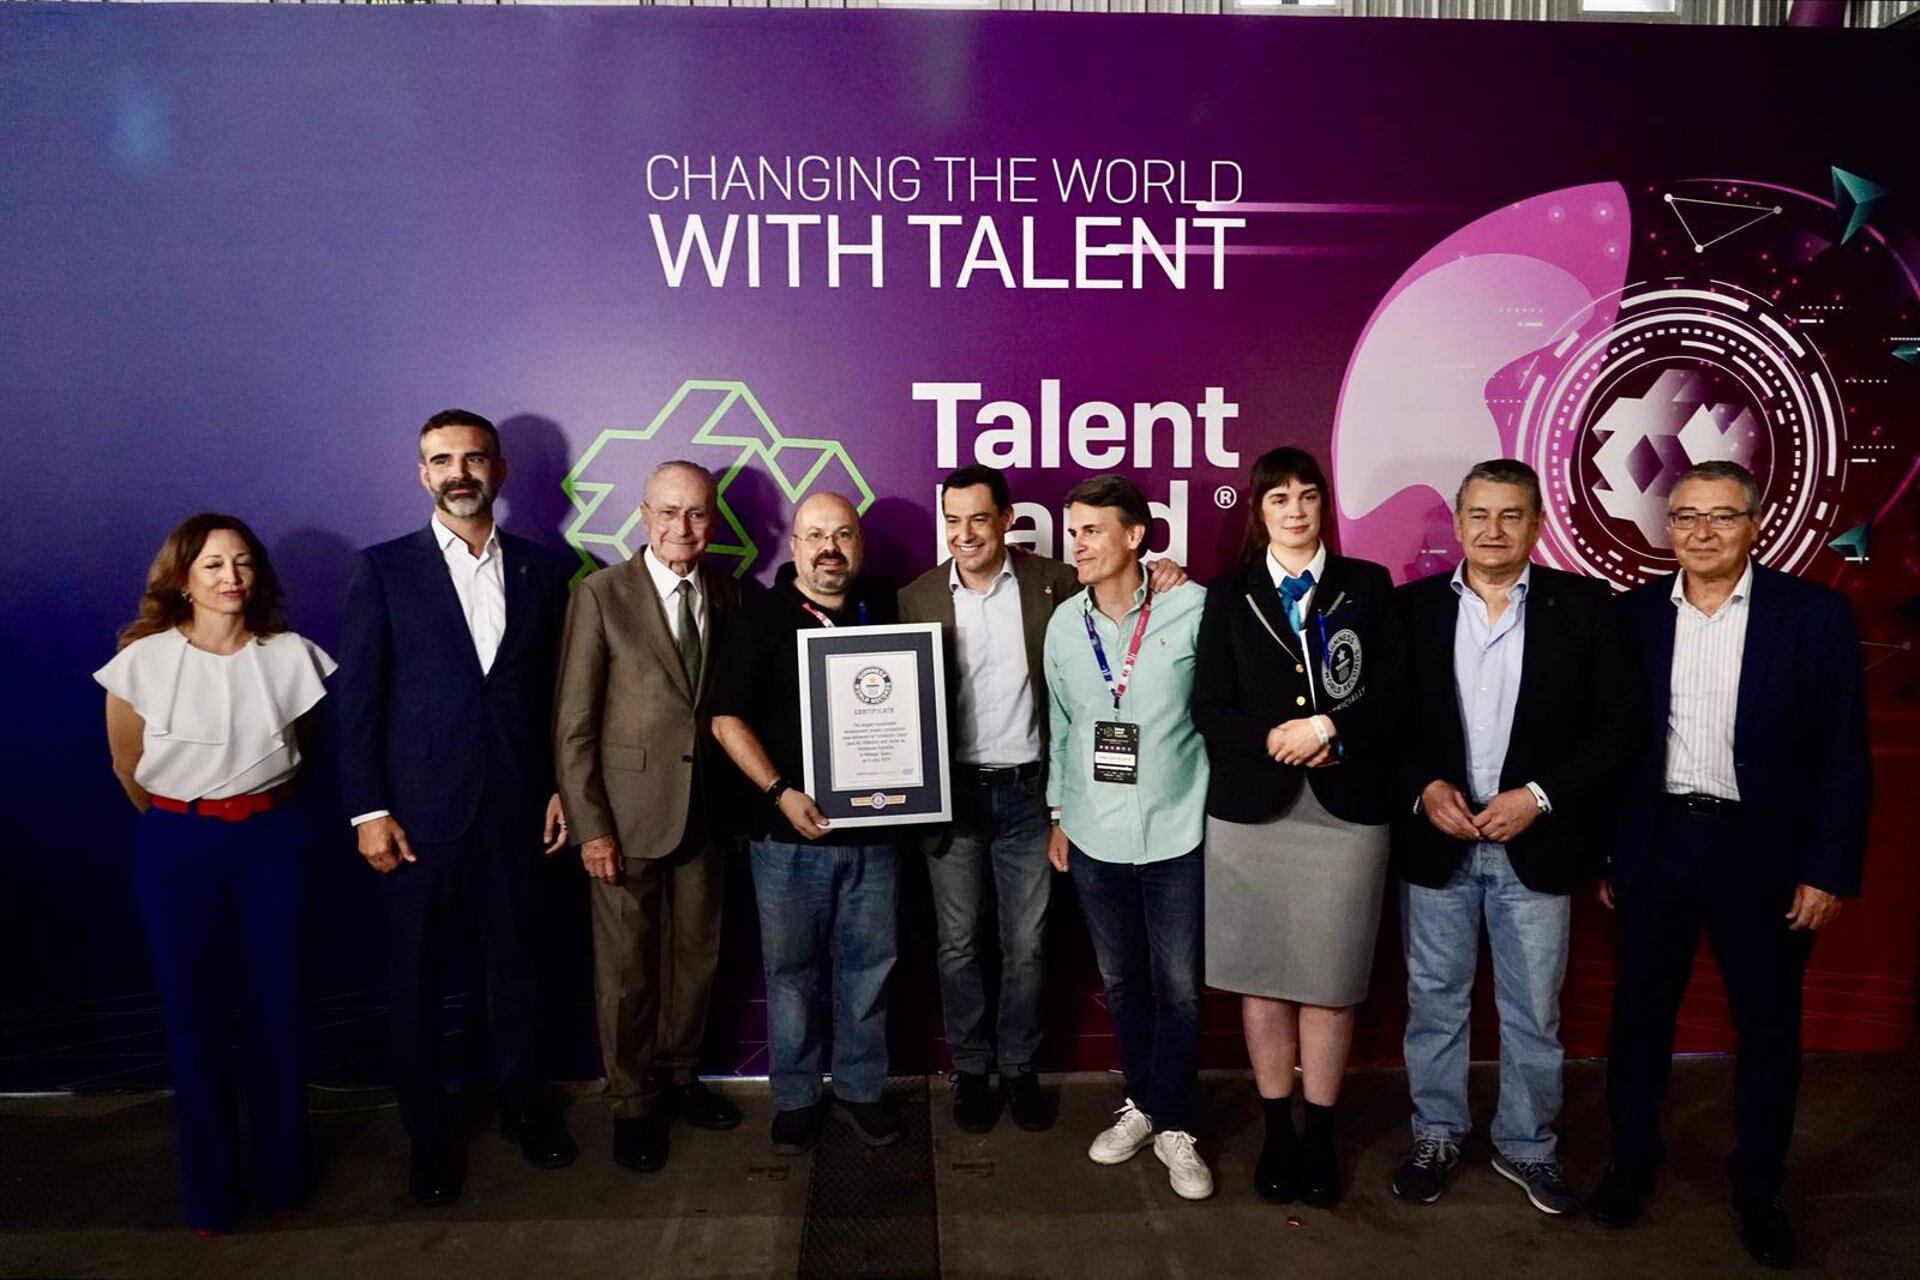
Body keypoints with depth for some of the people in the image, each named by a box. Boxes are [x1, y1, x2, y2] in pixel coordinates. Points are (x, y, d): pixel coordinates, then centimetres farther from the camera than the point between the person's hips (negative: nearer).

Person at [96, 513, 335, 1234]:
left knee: (278, 1005, 7)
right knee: (194, 1012, 7)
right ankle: (210, 1188, 24)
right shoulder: (142, 662, -8)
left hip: (274, 840, 1)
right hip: (179, 847, 0)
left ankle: (282, 1171, 25)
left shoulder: (291, 656, -6)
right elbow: (129, 769, 5)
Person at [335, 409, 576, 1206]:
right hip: (420, 810, -1)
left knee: (514, 960, 14)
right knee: (416, 974, 10)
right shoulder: (384, 569, -2)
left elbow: (556, 691, 7)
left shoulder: (543, 570, 4)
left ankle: (520, 1101, 34)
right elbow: (356, 697, -4)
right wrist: (368, 811, -8)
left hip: (515, 808, 2)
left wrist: (560, 787, 3)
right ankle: (427, 1131, 28)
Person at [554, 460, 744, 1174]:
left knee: (697, 956, 16)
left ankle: (679, 1076, 38)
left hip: (704, 811, 4)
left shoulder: (726, 595, 4)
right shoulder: (600, 595, -8)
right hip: (628, 812, -4)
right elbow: (572, 723, -8)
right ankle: (632, 1103, 28)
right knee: (627, 969, 8)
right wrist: (590, 825, -11)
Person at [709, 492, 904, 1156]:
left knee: (868, 966, 12)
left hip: (873, 828, 3)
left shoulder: (884, 610, 7)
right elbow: (727, 720, -5)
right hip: (789, 832, -2)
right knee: (791, 971, 9)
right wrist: (781, 793, -15)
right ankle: (795, 1097, 27)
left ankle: (860, 1087, 30)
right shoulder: (761, 618, -2)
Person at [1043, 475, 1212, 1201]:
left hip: (1176, 830, -3)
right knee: (1119, 981, 15)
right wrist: (1059, 814, 13)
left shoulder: (1192, 608, -12)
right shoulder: (1064, 623, 1)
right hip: (1095, 837, 4)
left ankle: (1174, 1126, 24)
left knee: (1178, 987, 5)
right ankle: (1143, 1104, 35)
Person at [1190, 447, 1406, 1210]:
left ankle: (1320, 1138, 24)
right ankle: (1276, 1132, 25)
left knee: (1329, 982, 6)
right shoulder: (1229, 594, 6)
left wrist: (1327, 729, -14)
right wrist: (1275, 738, -14)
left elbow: (1393, 697, 0)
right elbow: (1209, 711, 1)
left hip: (1346, 810, 0)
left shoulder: (1368, 586, 5)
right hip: (1250, 810, 1)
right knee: (1262, 979, 8)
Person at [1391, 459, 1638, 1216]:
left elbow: (1618, 724, -3)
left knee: (1533, 1012, 12)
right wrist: (1422, 789, -12)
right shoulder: (1412, 607, 1)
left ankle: (1526, 1148, 32)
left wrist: (1540, 796, -13)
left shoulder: (1583, 606, -2)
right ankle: (1436, 1137, 31)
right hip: (1435, 842, 1)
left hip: (1535, 845, 0)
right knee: (1434, 1002, 13)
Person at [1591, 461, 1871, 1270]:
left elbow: (1845, 756, -5)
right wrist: (1603, 853, 3)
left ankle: (1757, 1189, 32)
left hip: (1765, 853, -1)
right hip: (1657, 845, 2)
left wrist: (1830, 869, -9)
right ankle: (1630, 1163, 32)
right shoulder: (1635, 613, 0)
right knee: (1639, 1014, 13)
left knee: (1767, 1028, 12)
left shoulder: (1813, 615, -5)